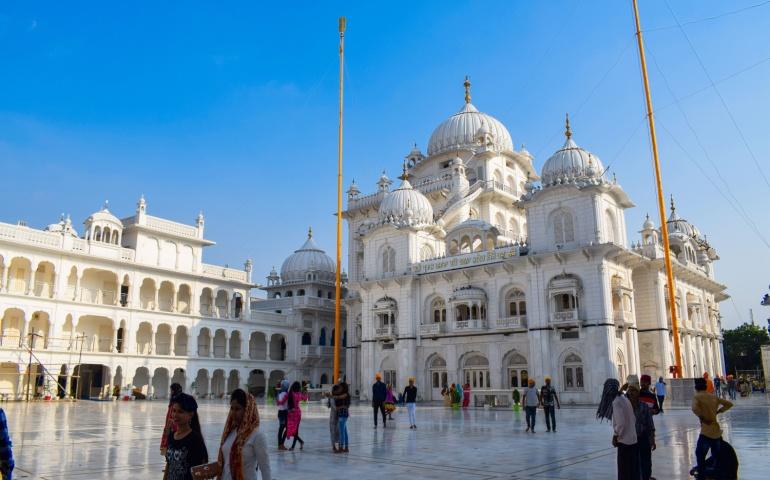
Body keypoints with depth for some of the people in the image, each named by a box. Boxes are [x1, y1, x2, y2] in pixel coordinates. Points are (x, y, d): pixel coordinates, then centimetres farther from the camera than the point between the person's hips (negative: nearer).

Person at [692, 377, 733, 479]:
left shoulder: (697, 397, -7)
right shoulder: (714, 397, 10)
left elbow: (695, 408, -25)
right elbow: (729, 404, 16)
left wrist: (702, 417, -9)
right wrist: (718, 411, 14)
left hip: (706, 431, -6)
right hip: (717, 430, 6)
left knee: (700, 455, 2)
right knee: (716, 455, 21)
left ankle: (702, 475, 0)